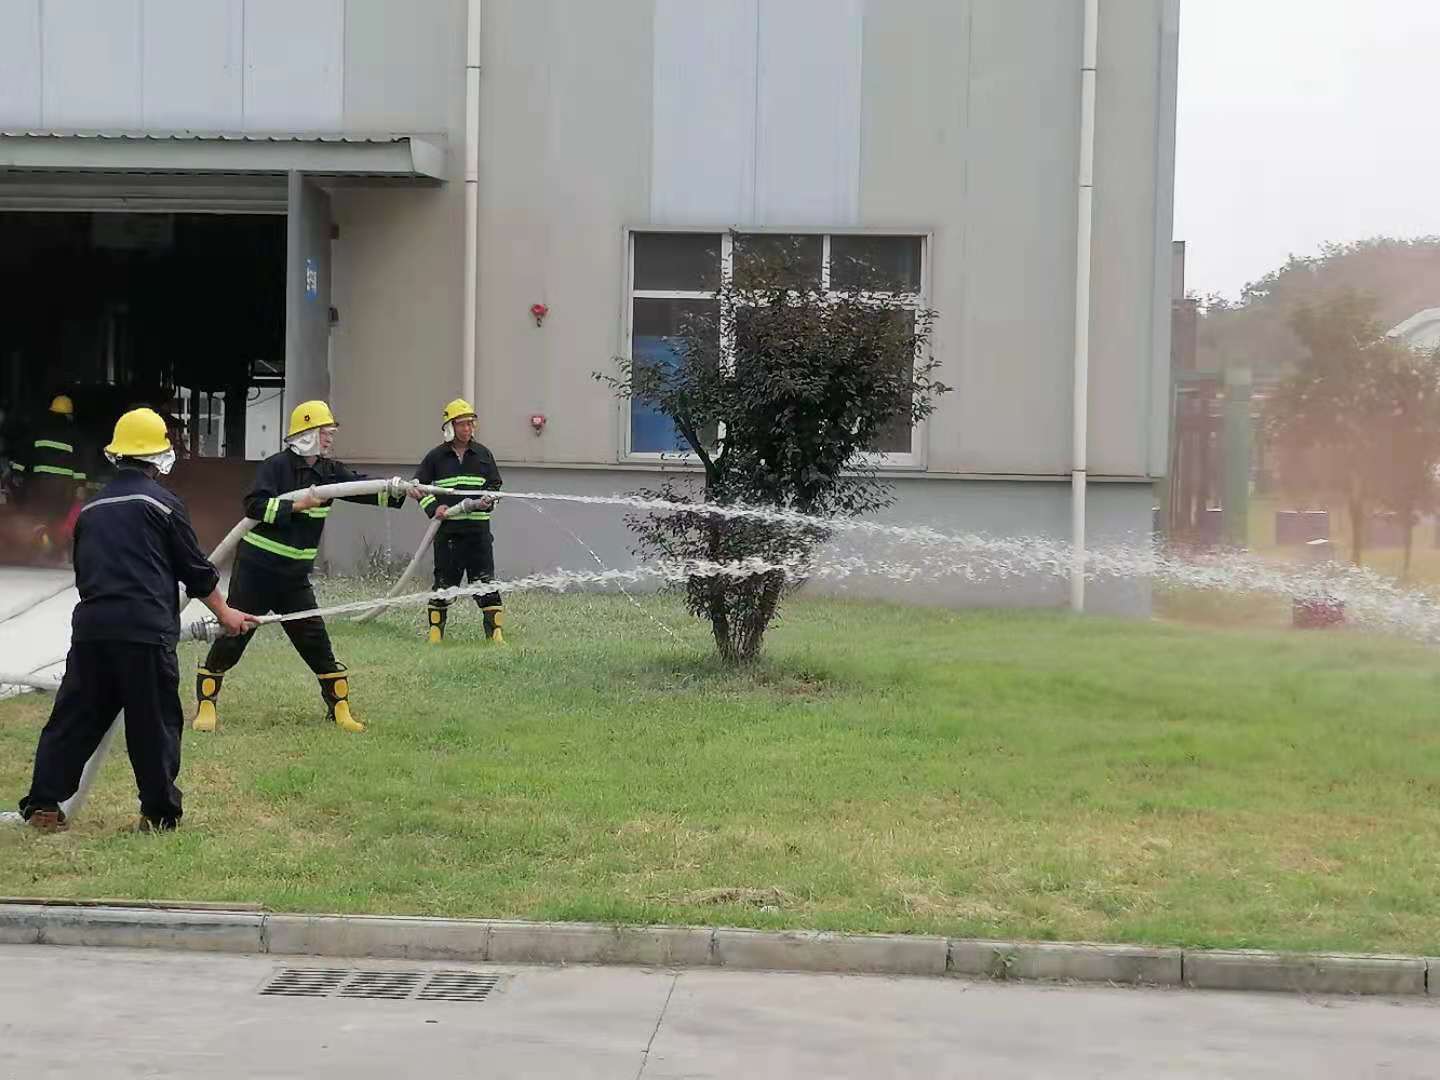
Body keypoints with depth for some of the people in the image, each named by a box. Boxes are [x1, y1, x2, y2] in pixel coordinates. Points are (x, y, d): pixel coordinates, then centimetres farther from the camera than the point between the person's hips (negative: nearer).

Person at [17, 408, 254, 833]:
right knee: (156, 722, 3)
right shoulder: (162, 503, 0)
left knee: (75, 716, 10)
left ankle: (43, 804, 9)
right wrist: (225, 613, 19)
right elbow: (196, 571, 5)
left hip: (90, 627, 5)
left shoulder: (92, 508, 15)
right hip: (145, 630, -5)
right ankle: (159, 812, 7)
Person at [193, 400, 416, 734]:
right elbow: (254, 505, -23)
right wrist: (297, 505, -25)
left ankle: (339, 708, 10)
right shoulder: (277, 466, -12)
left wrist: (397, 489, -21)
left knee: (316, 641, 3)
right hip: (256, 570, -5)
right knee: (232, 638, 1)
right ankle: (206, 704, 14)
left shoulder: (329, 471, 5)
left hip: (295, 576, 5)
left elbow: (364, 488, -4)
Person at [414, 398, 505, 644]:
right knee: (443, 582, 3)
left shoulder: (483, 454, 9)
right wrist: (434, 508, -5)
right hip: (447, 529, -1)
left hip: (478, 529, 1)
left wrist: (489, 498, -5)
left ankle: (495, 631, 3)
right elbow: (419, 486, 10)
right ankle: (435, 633, 13)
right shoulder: (436, 457, 4)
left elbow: (495, 484, 17)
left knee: (485, 581, -1)